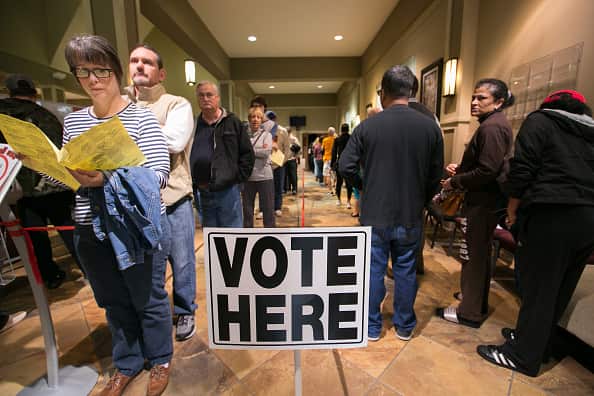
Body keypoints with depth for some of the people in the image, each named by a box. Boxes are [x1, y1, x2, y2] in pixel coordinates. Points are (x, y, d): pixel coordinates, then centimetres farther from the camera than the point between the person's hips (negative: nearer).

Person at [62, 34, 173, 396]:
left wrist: (109, 178, -30)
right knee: (115, 303, 20)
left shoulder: (142, 118, -8)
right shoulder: (72, 122, 9)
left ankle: (160, 360, 37)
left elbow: (159, 174, -17)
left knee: (149, 301, 12)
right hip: (91, 233, 5)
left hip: (139, 230, -5)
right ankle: (127, 364, 44)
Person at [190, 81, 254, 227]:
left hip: (228, 191, -2)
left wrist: (238, 177, -4)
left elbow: (247, 153, 2)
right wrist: (192, 185, 0)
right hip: (202, 193, 3)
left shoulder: (232, 122, 1)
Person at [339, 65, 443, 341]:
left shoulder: (368, 126, -9)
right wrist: (420, 200, 17)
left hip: (375, 215, -2)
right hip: (411, 216, 2)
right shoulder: (430, 127, -3)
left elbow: (345, 166, -10)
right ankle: (404, 326, 33)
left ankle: (372, 327, 27)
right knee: (406, 271, 16)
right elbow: (435, 175, 1)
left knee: (373, 271, 11)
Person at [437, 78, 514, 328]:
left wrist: (455, 182, -13)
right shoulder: (498, 124, 15)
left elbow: (487, 171, -23)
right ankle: (479, 304, 36)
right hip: (487, 200, 11)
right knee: (480, 253, 20)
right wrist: (460, 169, 8)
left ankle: (470, 312, 13)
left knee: (473, 255, -1)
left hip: (482, 202, -11)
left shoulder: (491, 127, -17)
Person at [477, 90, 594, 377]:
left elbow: (521, 170, -9)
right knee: (559, 290, 16)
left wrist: (512, 211, 0)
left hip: (552, 216, -7)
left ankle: (524, 355, 12)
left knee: (537, 288, 0)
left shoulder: (540, 120, 3)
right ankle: (538, 342, 32)